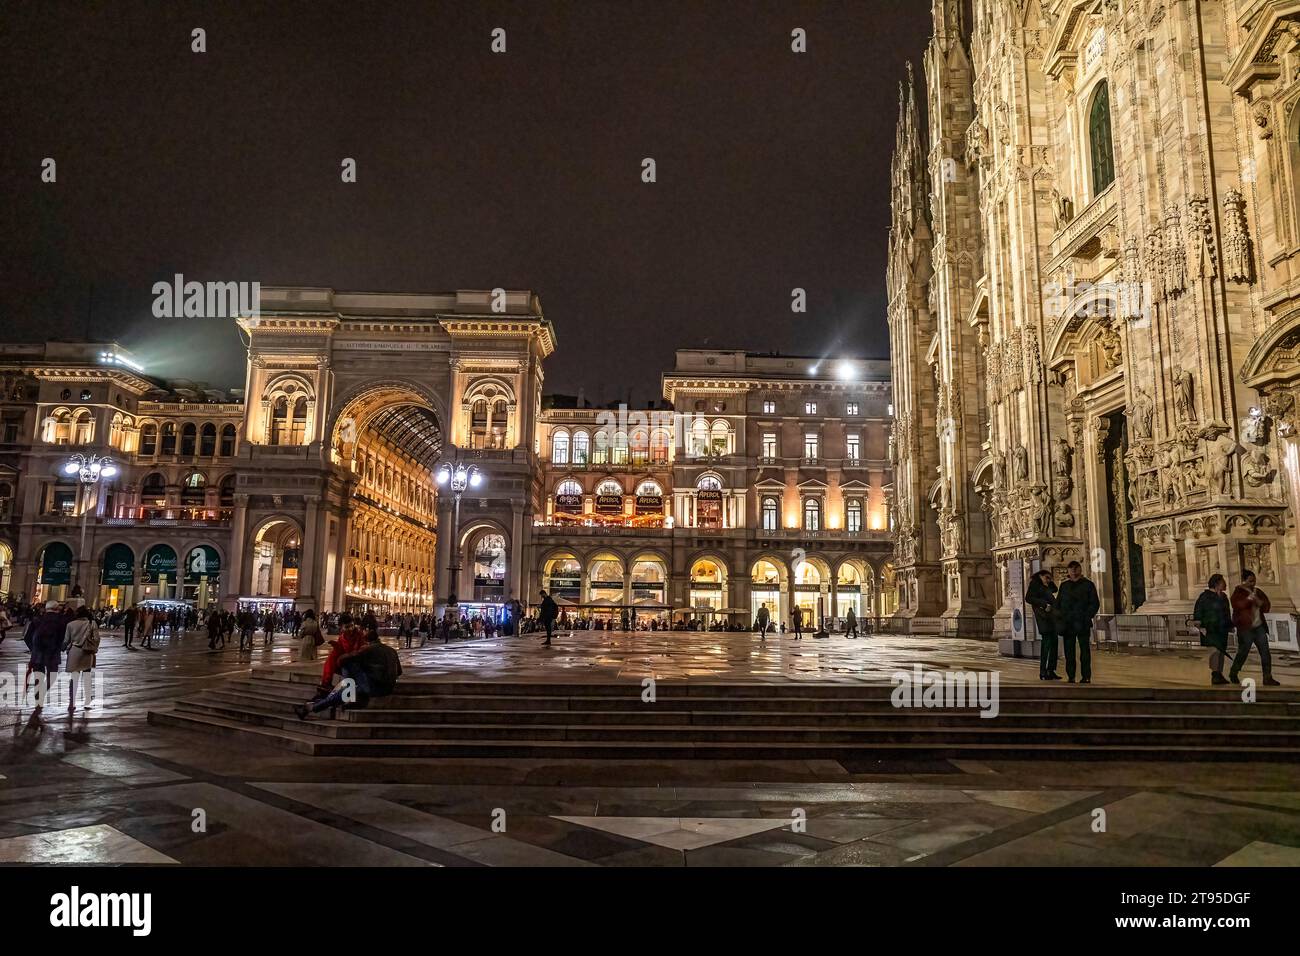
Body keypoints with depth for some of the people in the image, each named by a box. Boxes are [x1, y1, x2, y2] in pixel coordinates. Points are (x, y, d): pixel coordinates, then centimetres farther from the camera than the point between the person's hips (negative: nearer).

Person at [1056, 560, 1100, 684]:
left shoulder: (1088, 585, 6)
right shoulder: (1064, 586, 15)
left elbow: (1095, 604, 2)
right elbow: (1057, 603, 17)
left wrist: (1087, 617, -11)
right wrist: (1060, 619, 4)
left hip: (1083, 624, -3)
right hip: (1067, 624, 3)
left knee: (1085, 650, -2)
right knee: (1069, 652, 2)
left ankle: (1086, 677, 2)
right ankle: (1070, 677, 6)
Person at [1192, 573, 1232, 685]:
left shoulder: (1223, 596, 15)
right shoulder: (1205, 596, -8)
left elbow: (1227, 612, 27)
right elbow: (1197, 611, -11)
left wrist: (1230, 625, 25)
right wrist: (1199, 625, -18)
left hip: (1222, 629, 8)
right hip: (1210, 630, -8)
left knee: (1222, 652, 9)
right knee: (1215, 650, -17)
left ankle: (1219, 675, 15)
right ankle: (1214, 675, -16)